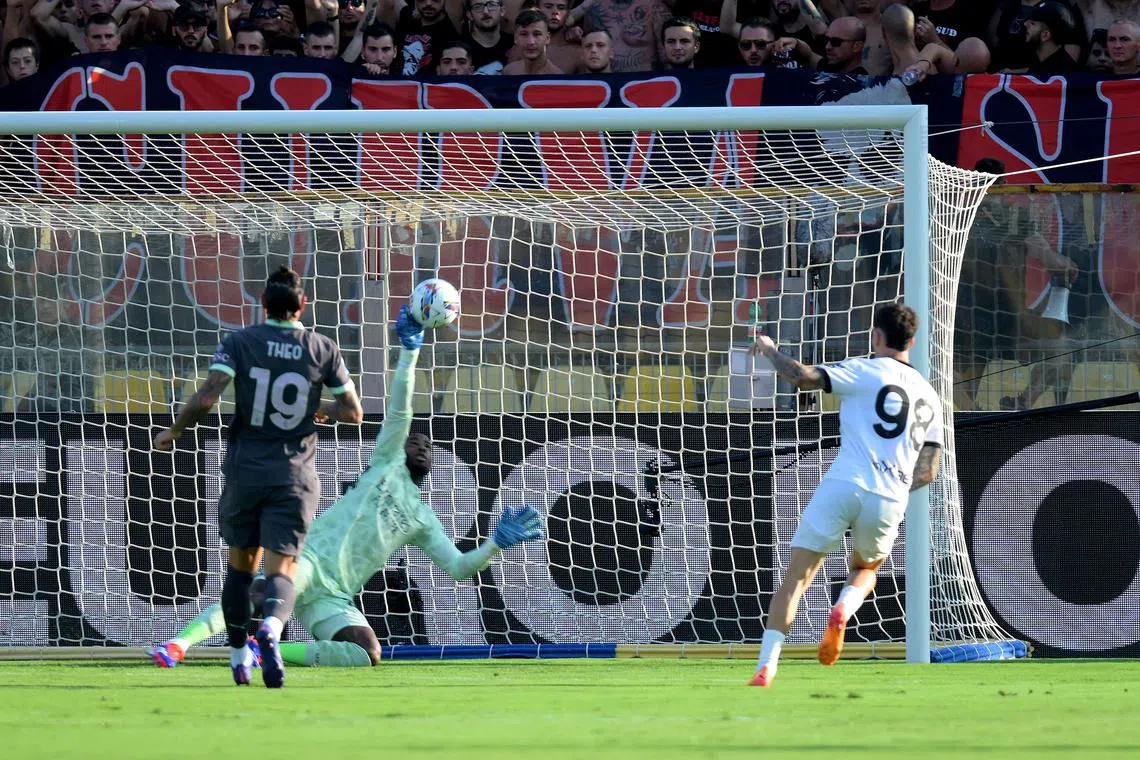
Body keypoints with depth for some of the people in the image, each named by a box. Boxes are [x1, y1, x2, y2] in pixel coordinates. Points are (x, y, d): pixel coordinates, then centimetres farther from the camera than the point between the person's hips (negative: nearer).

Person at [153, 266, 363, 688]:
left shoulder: (239, 343, -3)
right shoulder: (323, 350, 1)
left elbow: (205, 399, -14)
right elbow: (353, 412, 7)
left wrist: (173, 432, 2)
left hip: (244, 472, 0)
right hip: (295, 476, 0)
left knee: (241, 564, 18)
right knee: (281, 570, -6)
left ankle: (239, 657, 21)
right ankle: (271, 628, -38)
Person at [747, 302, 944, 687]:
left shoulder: (865, 371, 4)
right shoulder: (929, 398, 19)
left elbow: (803, 377, -7)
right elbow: (928, 472, 16)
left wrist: (770, 350, 11)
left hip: (844, 484, -4)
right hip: (889, 502, 4)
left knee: (796, 577, 1)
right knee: (865, 569, 30)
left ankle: (767, 666, -12)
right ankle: (842, 611, -4)